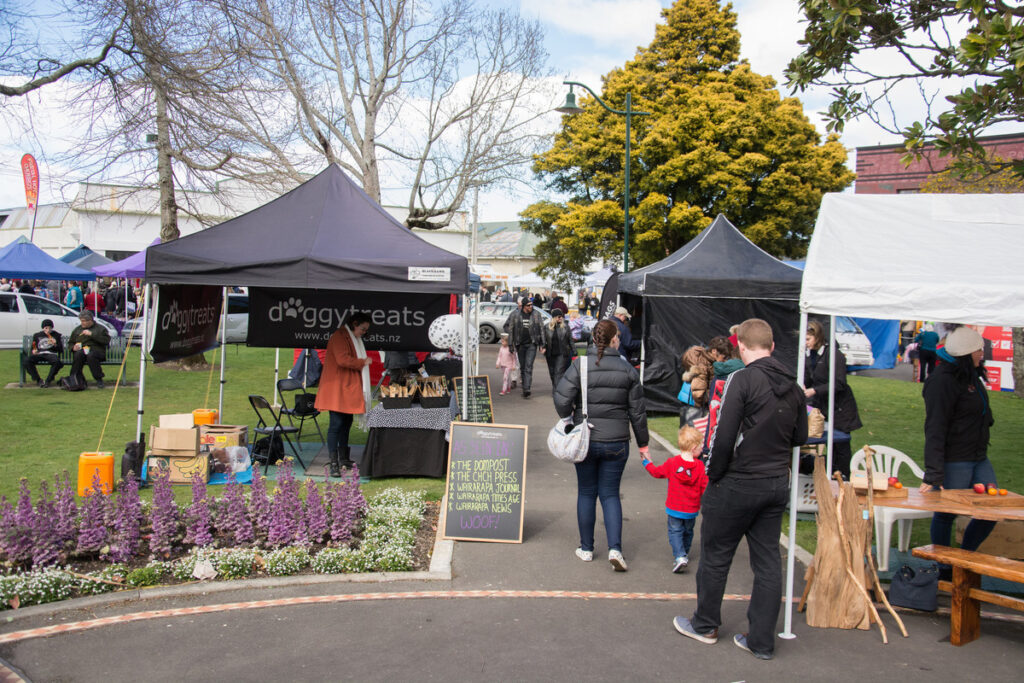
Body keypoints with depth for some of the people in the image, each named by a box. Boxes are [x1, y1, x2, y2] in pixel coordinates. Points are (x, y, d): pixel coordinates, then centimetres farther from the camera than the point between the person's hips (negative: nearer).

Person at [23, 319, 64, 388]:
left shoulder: (56, 335, 13)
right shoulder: (37, 335, 19)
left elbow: (60, 350, 10)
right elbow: (32, 348, 22)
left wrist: (55, 344, -10)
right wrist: (33, 351, -2)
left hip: (51, 353, -2)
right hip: (39, 354, 2)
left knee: (56, 361, -39)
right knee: (27, 360, -30)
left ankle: (48, 381, -23)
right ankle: (38, 380, -22)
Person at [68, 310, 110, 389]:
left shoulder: (100, 328, 13)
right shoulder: (77, 329, 26)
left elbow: (106, 340, -5)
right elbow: (70, 343, 30)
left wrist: (92, 334, -10)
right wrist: (73, 347, 6)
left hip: (97, 351, -3)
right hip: (81, 350, 3)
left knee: (91, 356, -39)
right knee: (78, 354, -34)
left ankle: (99, 380, -28)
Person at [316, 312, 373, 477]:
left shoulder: (354, 339, 21)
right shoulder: (339, 337, -11)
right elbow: (343, 360, -23)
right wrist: (362, 362, -10)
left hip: (348, 389, 10)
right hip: (337, 389, -10)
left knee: (346, 423, 12)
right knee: (336, 424, -11)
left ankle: (343, 459, 20)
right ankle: (334, 464, -12)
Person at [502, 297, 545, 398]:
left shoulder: (536, 314, 0)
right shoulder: (515, 314, -2)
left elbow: (541, 329, 6)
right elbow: (506, 327, 4)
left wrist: (542, 345, 3)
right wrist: (511, 344, 0)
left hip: (532, 344, -2)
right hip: (520, 344, 2)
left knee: (528, 367, -13)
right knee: (522, 367, 9)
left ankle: (527, 389, -20)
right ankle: (525, 388, 19)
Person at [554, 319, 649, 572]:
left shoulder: (580, 365, -9)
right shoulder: (627, 369, -3)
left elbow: (562, 400, -15)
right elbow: (638, 411, 2)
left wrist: (569, 422, 6)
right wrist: (643, 443, 13)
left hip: (585, 440, -1)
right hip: (617, 443, 1)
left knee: (586, 493, 13)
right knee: (610, 494, 11)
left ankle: (586, 548, 21)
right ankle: (615, 548, -1)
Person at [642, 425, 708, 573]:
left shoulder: (672, 463, -11)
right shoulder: (701, 466, -13)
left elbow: (657, 472, 3)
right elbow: (704, 488, -9)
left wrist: (646, 462, 21)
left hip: (674, 508, -1)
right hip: (692, 510, 1)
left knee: (675, 531, 5)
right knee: (688, 531, 22)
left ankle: (680, 556, -12)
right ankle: (685, 553, 36)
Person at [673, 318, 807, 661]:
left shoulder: (742, 379, -17)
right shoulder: (793, 385, 4)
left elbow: (723, 436, -20)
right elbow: (800, 437, 13)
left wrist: (713, 475, -8)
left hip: (738, 484, -6)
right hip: (777, 484, 6)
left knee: (715, 556, 11)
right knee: (768, 561, 12)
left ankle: (705, 625, 28)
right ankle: (762, 641, 19)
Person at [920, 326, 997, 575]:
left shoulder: (970, 375, 10)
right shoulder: (943, 381, -18)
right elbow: (935, 430, -22)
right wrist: (934, 473, -25)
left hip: (979, 458, 9)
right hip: (953, 462, -9)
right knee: (946, 514, 3)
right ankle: (943, 569, 20)